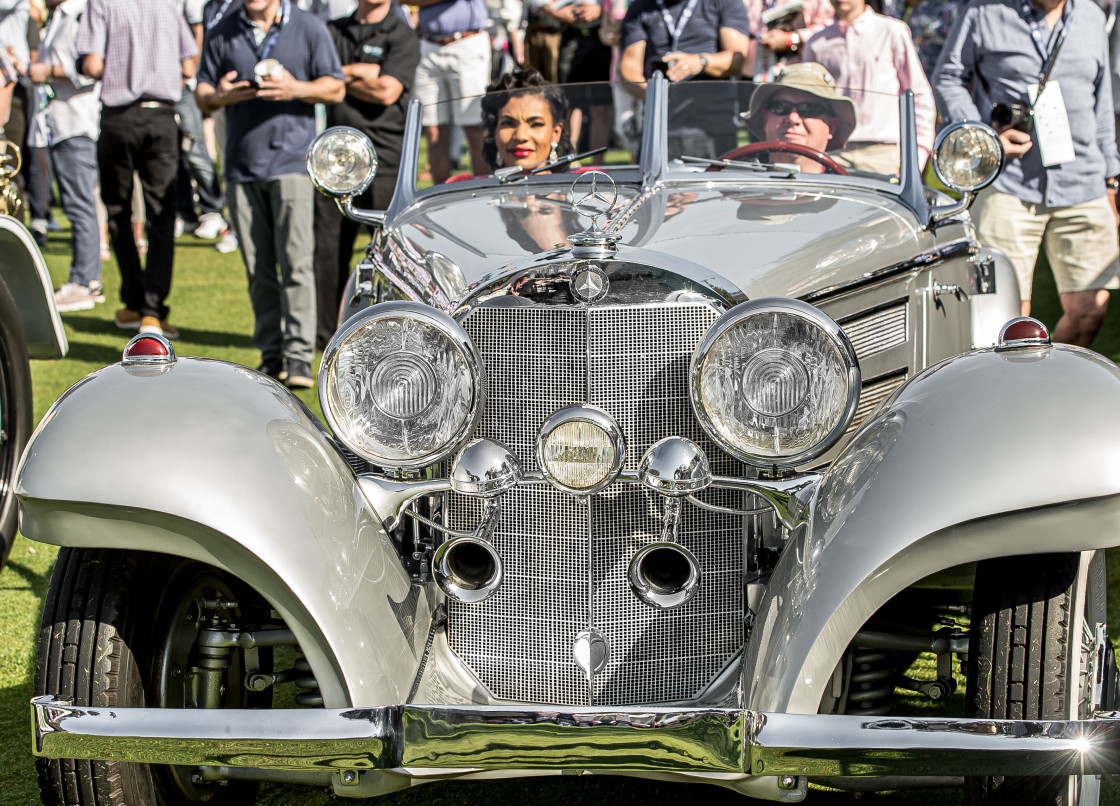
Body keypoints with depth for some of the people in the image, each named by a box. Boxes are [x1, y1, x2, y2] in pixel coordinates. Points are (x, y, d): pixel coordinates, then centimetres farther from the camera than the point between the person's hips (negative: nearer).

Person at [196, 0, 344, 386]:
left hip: (291, 161, -3)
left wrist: (296, 90, -15)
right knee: (258, 271, 4)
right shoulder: (221, 33, 12)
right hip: (241, 164, 3)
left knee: (296, 263, -12)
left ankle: (299, 357, -12)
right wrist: (218, 97, -11)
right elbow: (201, 91, 14)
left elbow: (336, 88, 5)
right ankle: (271, 355, 11)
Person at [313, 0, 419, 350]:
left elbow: (387, 92, -11)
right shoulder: (333, 31, 17)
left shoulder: (402, 37, 2)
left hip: (384, 160, -4)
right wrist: (358, 71, -5)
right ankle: (322, 332, 10)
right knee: (327, 248, 3)